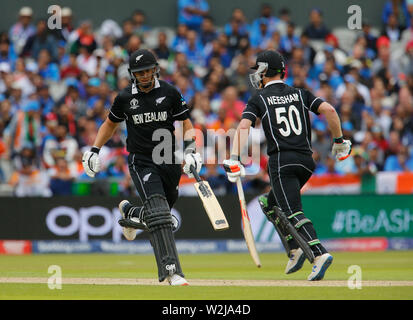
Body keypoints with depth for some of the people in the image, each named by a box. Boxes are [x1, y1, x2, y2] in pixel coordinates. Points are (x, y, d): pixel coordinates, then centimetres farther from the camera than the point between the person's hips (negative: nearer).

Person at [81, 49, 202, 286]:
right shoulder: (125, 98, 2)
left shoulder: (170, 93, 1)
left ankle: (130, 212, 45)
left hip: (170, 161, 2)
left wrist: (191, 150, -10)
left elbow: (187, 125, 6)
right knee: (158, 213, -19)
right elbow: (110, 124, 18)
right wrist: (94, 150, 8)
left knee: (161, 213, 11)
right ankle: (171, 271, -25)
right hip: (141, 162, -2)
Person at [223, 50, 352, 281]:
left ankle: (320, 253, -33)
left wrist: (234, 160, -17)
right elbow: (329, 110, 3)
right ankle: (295, 250, 11)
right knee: (272, 203, 24)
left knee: (293, 212, -13)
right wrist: (339, 141, 11)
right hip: (307, 161, 6)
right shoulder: (301, 94, 16)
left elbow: (243, 127, -9)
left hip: (282, 162, -5)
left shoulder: (259, 99, 6)